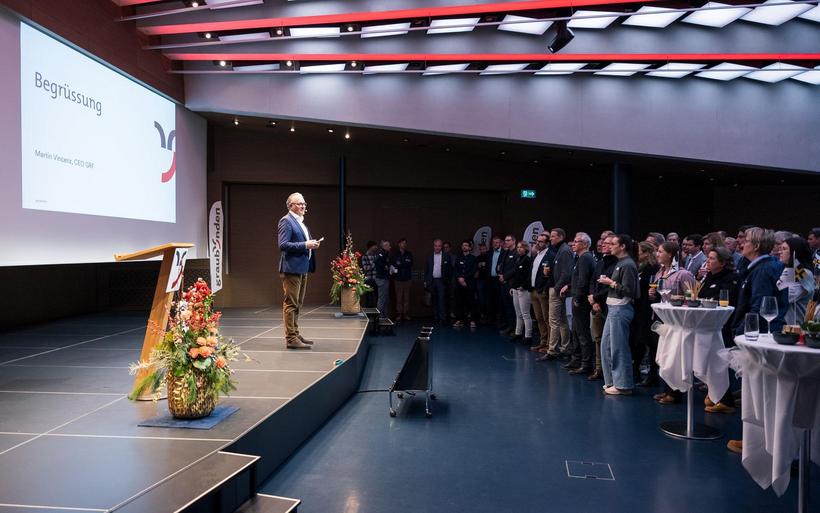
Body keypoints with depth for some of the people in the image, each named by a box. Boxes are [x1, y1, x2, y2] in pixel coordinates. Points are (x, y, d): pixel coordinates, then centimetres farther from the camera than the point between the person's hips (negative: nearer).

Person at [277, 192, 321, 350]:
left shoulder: (301, 222, 19)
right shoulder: (286, 221, -10)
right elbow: (283, 245, -18)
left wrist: (312, 244, 6)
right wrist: (305, 245, -21)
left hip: (302, 268, 10)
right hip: (291, 268, -10)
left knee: (297, 304, 16)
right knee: (291, 303, -7)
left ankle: (295, 334, 25)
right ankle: (291, 338, -5)